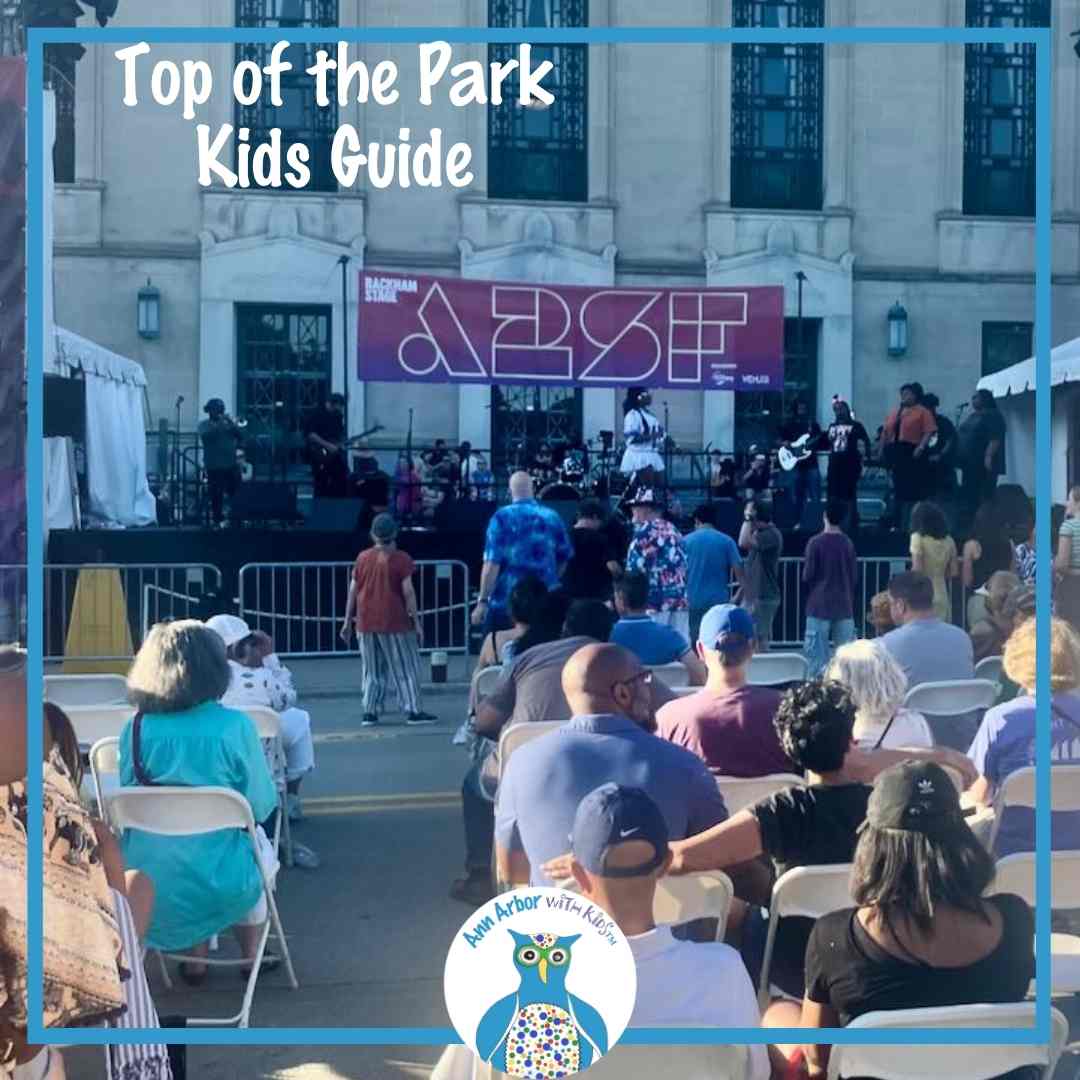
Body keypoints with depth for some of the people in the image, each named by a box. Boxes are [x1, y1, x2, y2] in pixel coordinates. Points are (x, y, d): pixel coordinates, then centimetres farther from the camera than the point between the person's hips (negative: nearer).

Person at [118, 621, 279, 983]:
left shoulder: (135, 729, -6)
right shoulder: (234, 726, -15)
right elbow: (262, 806, -8)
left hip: (144, 886, 3)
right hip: (219, 885, -3)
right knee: (261, 848, 31)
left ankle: (195, 960, 40)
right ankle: (251, 957, 43)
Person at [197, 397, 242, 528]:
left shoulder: (229, 422, 13)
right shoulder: (204, 424, 5)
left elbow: (241, 436, 2)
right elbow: (205, 436, -15)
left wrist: (231, 423, -10)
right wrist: (218, 425, -22)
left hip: (231, 464, 3)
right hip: (214, 466, -3)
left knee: (235, 492, 1)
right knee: (216, 495, -4)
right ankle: (217, 520, 5)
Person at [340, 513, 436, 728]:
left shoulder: (363, 558, 6)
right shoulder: (401, 559, -6)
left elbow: (352, 591, 6)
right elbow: (408, 592, -9)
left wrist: (348, 621, 13)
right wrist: (416, 621, -3)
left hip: (366, 623, 4)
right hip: (394, 622, -4)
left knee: (372, 671, 13)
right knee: (405, 668, 5)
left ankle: (369, 712, 11)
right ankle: (413, 711, 5)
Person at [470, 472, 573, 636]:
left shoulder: (502, 517, -7)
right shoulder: (552, 517, 5)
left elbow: (492, 562, -14)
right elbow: (565, 557, 15)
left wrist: (482, 601, -10)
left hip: (506, 602, -3)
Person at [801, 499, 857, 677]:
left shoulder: (816, 542, -7)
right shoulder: (848, 543, 6)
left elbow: (808, 576, -6)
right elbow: (853, 578, 11)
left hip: (819, 607, -4)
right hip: (844, 607, 4)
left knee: (817, 655, -1)